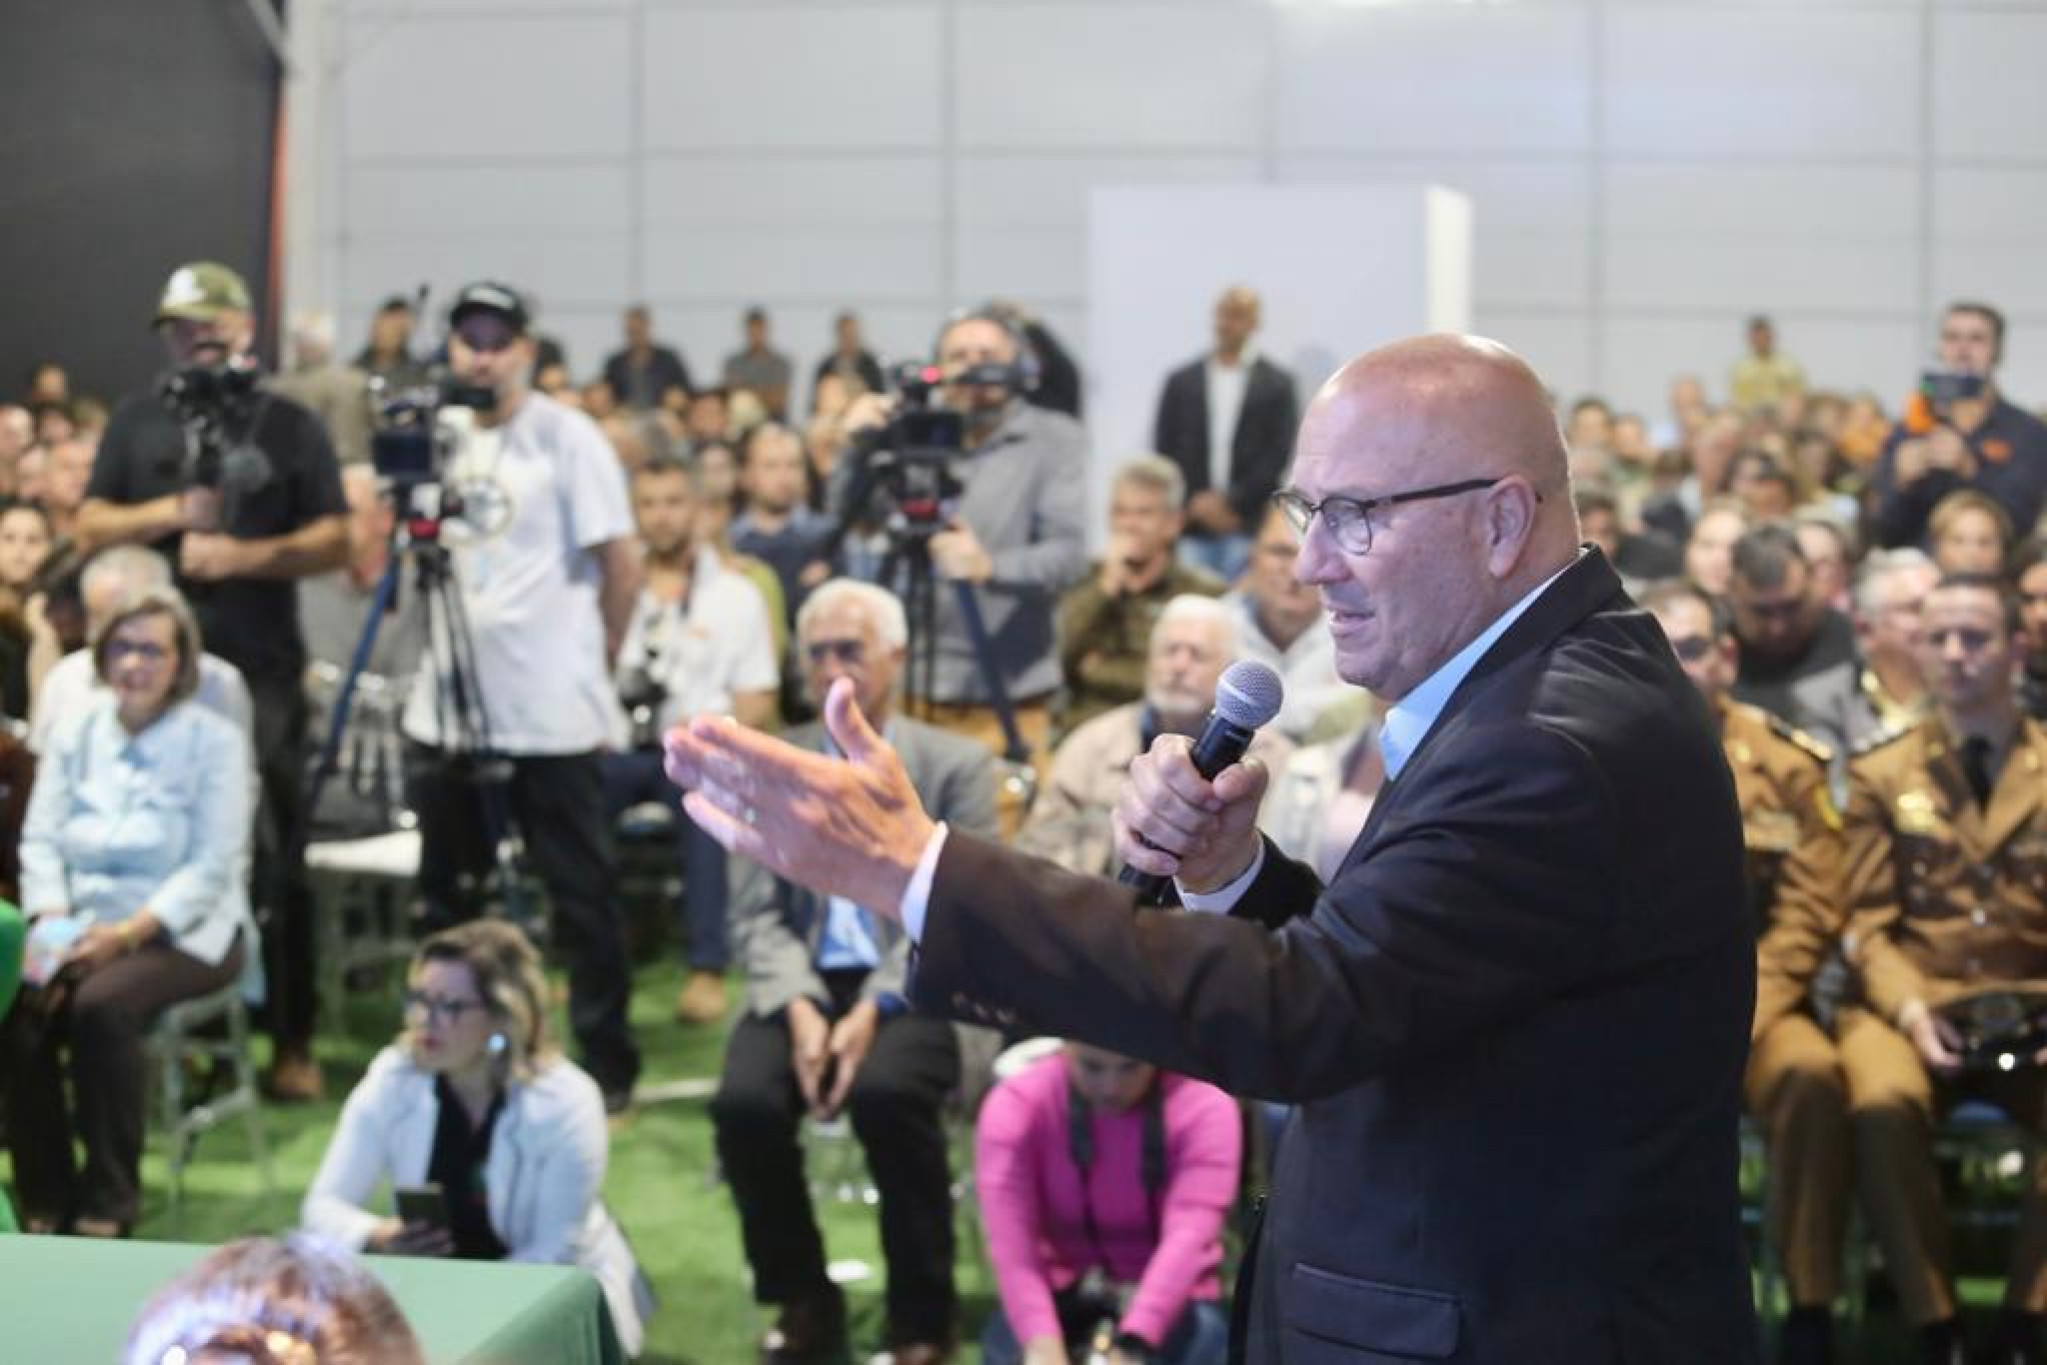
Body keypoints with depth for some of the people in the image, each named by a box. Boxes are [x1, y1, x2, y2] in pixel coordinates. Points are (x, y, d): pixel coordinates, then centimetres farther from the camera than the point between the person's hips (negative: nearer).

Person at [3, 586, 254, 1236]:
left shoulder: (215, 742, -2)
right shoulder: (76, 733, 12)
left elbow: (212, 866, -10)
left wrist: (129, 932, -21)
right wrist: (53, 922, -13)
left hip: (182, 933, -4)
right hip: (81, 926, 4)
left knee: (101, 1005, -33)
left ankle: (110, 1198, -17)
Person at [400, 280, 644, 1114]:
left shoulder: (566, 437, -6)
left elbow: (622, 563, -5)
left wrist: (599, 657, 1)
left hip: (550, 715, -6)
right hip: (446, 708, 6)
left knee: (580, 895, 1)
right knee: (448, 896, 13)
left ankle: (607, 1067, 10)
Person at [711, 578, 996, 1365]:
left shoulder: (957, 766, 4)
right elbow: (759, 915, 4)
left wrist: (874, 1009, -19)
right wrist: (800, 1008, -15)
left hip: (917, 987, -3)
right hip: (805, 982, 3)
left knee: (885, 1092, -34)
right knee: (744, 1102, -27)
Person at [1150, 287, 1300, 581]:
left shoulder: (1277, 385, 6)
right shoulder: (1181, 382, 12)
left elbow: (1278, 455, 0)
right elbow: (1163, 450, 9)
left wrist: (1232, 502, -7)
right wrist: (1194, 504, -2)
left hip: (1249, 527, -2)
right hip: (1191, 530, 2)